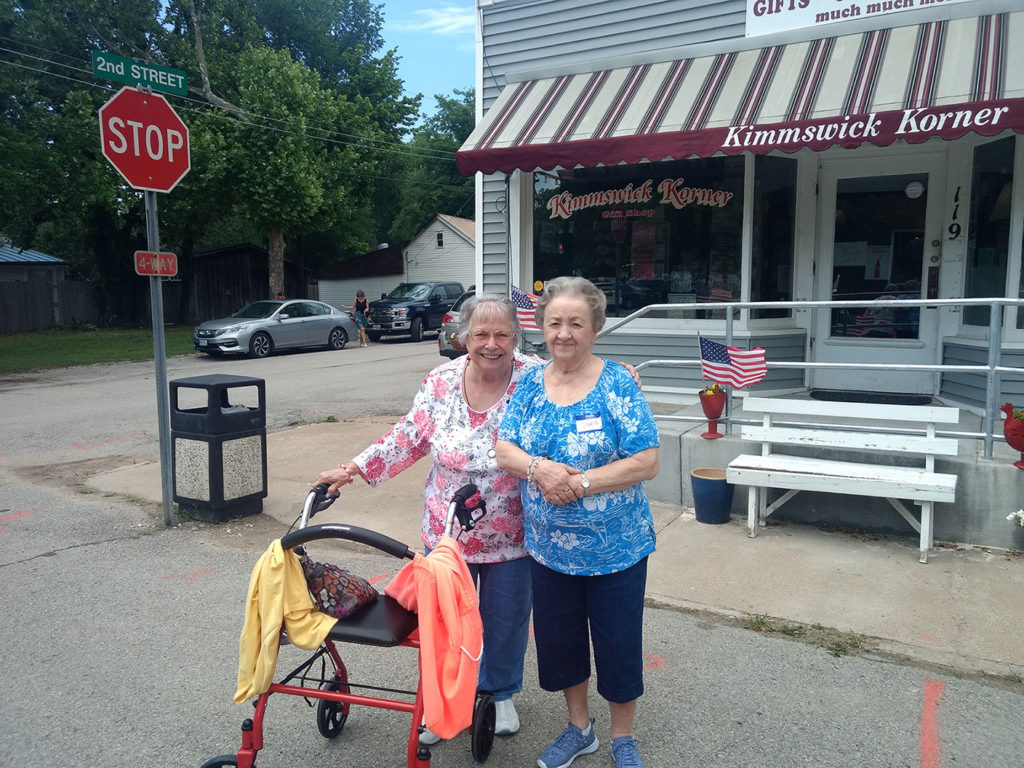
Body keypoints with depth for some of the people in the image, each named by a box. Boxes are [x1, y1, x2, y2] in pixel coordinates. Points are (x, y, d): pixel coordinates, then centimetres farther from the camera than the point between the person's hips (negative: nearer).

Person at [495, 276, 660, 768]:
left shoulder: (617, 385, -13)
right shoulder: (530, 383, 1)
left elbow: (646, 463, -16)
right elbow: (504, 450, -1)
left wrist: (580, 483, -22)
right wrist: (538, 469, -21)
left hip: (615, 547, -4)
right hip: (548, 545, 4)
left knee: (618, 644, 11)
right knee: (557, 637, 18)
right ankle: (578, 728, 43)